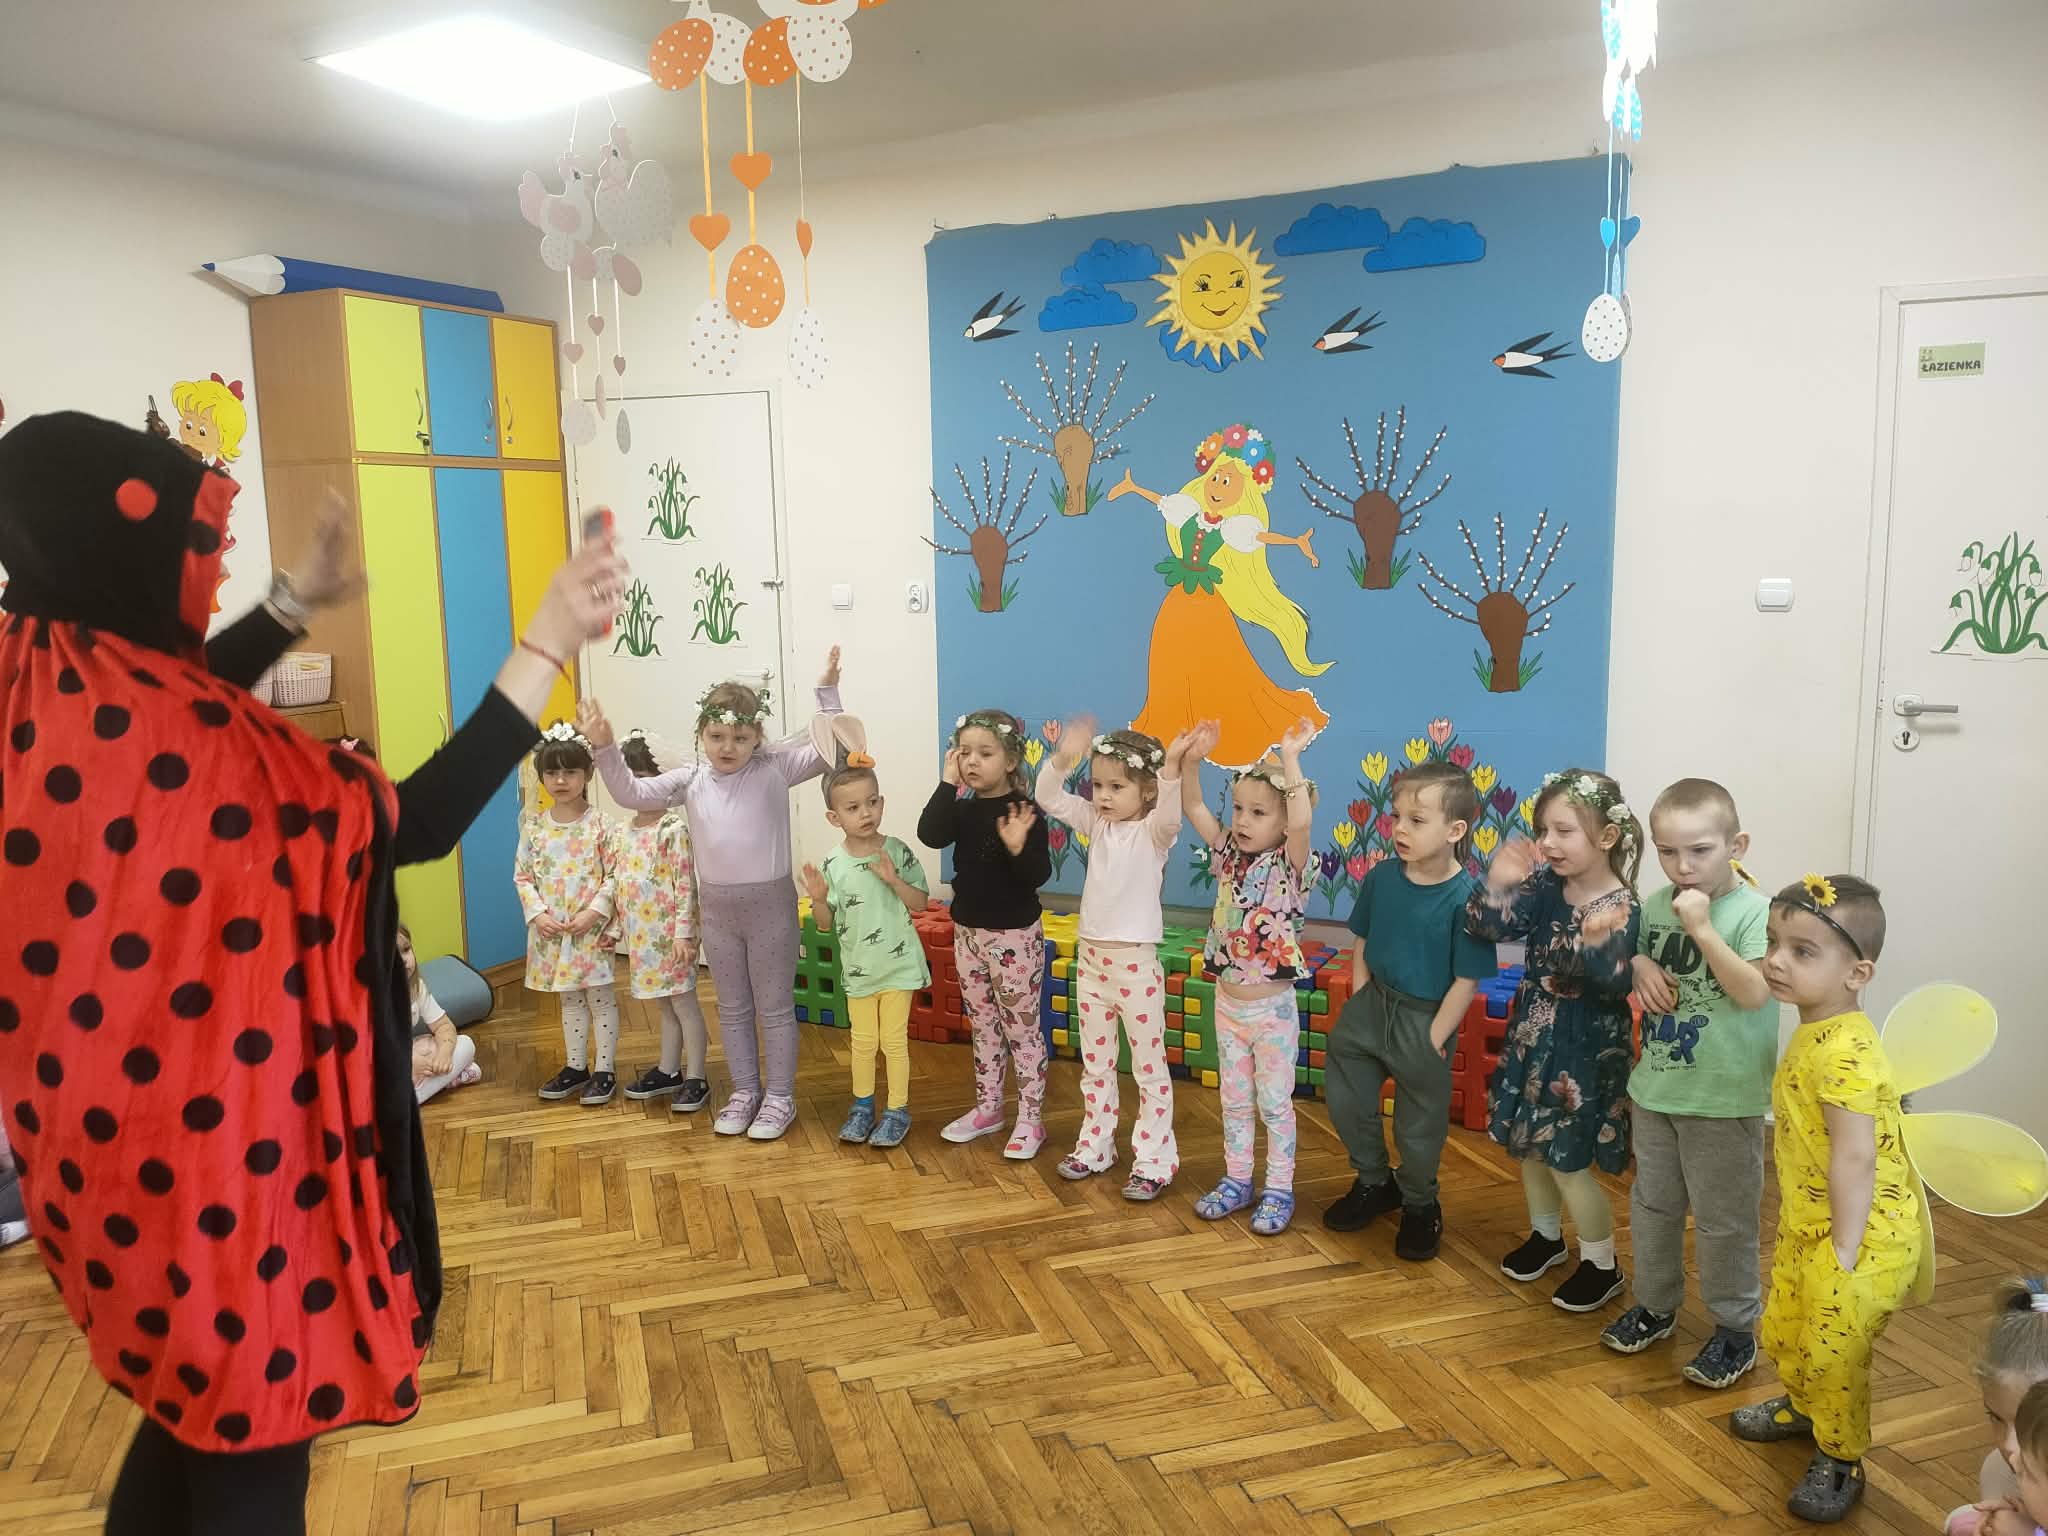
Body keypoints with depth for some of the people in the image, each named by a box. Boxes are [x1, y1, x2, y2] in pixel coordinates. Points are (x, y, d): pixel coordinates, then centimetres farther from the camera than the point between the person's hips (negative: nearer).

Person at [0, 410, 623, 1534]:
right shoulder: (194, 747, -28)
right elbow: (417, 823, -25)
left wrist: (297, 601, 23)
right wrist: (546, 644, -24)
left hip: (107, 1132, 9)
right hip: (213, 1145, -9)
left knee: (191, 1403, 28)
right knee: (251, 1438, 12)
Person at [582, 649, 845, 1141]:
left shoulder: (775, 768, -7)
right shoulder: (690, 779, 1)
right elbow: (631, 793, -1)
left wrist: (827, 692, -19)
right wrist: (605, 748, -14)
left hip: (771, 904, -4)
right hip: (717, 908, 4)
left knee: (775, 1007, 7)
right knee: (732, 1008, 16)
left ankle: (780, 1097, 20)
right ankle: (745, 1091, 31)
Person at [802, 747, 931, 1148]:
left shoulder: (897, 851, -12)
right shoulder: (832, 864, -8)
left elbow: (920, 903, -7)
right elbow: (825, 925, -2)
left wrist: (894, 879, -23)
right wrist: (819, 900, -22)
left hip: (898, 964, -2)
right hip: (858, 967, 2)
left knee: (894, 1039, 7)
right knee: (863, 1040, 15)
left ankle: (897, 1111, 21)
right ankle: (862, 1107, 32)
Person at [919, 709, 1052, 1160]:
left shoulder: (1025, 810, -14)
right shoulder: (963, 807, 2)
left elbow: (1039, 875, -19)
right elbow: (930, 835, -18)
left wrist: (1018, 847, -37)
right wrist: (948, 783, -20)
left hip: (1015, 936, -6)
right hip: (968, 932, 6)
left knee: (1022, 1029, 3)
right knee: (982, 1026, 17)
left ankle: (1030, 1119, 13)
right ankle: (987, 1108, 31)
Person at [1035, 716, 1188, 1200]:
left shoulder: (1153, 832, -12)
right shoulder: (1096, 824, 4)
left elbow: (1170, 816, -35)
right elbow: (1048, 797, -1)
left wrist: (1172, 768, -51)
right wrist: (1063, 758, -18)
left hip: (1135, 961, -6)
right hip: (1090, 957, 6)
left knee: (1149, 1066, 5)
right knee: (1094, 1063, 17)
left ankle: (1154, 1160, 14)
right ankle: (1095, 1146, 31)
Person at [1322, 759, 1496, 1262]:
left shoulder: (1465, 898, -23)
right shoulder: (1381, 877, -8)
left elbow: (1467, 979, -18)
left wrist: (1435, 1039, -15)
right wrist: (1358, 1002, 2)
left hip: (1425, 1020, -5)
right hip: (1373, 1002, 5)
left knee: (1419, 1124, 13)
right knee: (1345, 1097, 17)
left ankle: (1420, 1206, 40)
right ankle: (1374, 1183, 41)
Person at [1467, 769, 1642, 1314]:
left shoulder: (1621, 910, -21)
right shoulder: (1543, 885, -4)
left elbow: (1616, 983, -30)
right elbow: (1488, 927, -8)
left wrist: (1601, 945, -48)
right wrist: (1498, 885, -25)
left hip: (1583, 1050, -6)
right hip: (1532, 1037, 6)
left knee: (1568, 1162, 2)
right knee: (1529, 1145, 19)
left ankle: (1602, 1264, 23)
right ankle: (1546, 1234, 42)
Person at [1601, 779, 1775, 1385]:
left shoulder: (1754, 912, -16)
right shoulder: (1655, 905, 1)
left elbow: (1754, 992, -25)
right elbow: (1632, 956, 17)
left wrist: (1702, 928, -28)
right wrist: (1639, 966, -6)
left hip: (1724, 1100, -6)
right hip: (1654, 1089, 6)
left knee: (1723, 1220, 7)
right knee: (1652, 1204, 19)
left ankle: (1736, 1329, 25)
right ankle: (1655, 1304, 38)